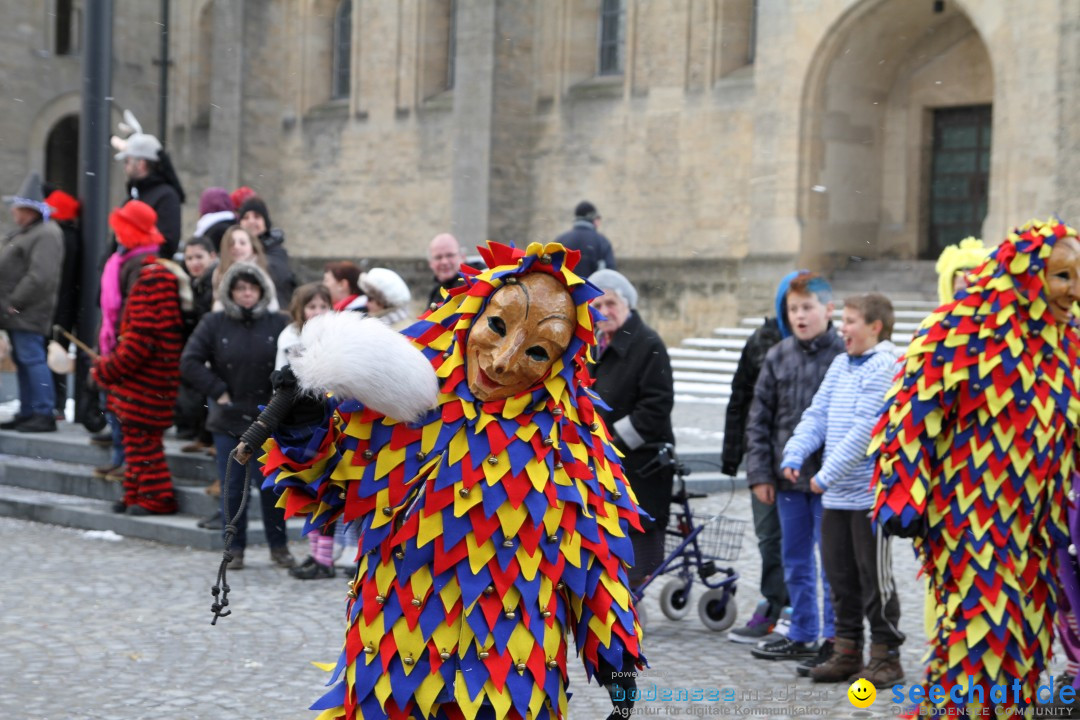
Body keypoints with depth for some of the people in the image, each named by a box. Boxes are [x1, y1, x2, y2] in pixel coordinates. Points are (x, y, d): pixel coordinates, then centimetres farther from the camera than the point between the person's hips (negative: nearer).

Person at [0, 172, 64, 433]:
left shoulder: (46, 234, -15)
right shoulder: (23, 232, 19)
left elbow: (40, 277, -24)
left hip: (28, 313, -10)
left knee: (32, 358, -10)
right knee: (22, 361, 13)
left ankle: (44, 414, -7)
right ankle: (27, 413, 19)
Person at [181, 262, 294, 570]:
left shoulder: (278, 324, 1)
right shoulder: (214, 324, 1)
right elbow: (189, 362, -3)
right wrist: (219, 391, -6)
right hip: (228, 419, 0)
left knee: (272, 484, 3)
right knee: (233, 485, 4)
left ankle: (279, 546, 16)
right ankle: (235, 549, 15)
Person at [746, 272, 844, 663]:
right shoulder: (778, 356, 8)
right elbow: (759, 418, 10)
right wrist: (759, 473, 4)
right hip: (787, 476, 5)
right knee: (795, 560, 13)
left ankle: (834, 638, 12)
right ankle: (802, 636, 24)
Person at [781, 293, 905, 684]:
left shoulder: (886, 367, -13)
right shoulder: (840, 365, 13)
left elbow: (866, 429, -19)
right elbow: (817, 414, 13)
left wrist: (827, 475, -19)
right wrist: (795, 454, -4)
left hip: (870, 493, -8)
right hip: (836, 495, 8)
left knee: (875, 578, 1)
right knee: (840, 575, 12)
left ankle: (887, 655, 12)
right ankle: (847, 651, 23)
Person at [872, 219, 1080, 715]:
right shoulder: (958, 331, -11)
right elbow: (916, 413, -12)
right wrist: (904, 499, -15)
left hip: (1034, 525, 6)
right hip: (971, 521, -6)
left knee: (1025, 638, 9)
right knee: (980, 627, -7)